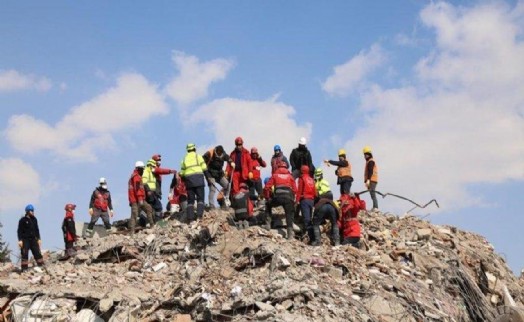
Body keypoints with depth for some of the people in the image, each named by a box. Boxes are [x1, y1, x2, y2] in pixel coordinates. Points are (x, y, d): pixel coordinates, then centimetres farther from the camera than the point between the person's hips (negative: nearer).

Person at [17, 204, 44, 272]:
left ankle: (41, 265, 4)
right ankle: (24, 268, -2)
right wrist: (20, 240, -14)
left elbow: (37, 230, 18)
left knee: (37, 253, 1)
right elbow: (19, 231, -6)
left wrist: (39, 239, 13)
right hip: (25, 240, -5)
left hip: (33, 239, 5)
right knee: (25, 254, -5)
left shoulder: (34, 219, 11)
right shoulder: (23, 220, -5)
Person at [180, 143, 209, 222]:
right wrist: (208, 177, 1)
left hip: (189, 180, 3)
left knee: (190, 200, 6)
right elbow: (204, 169, -2)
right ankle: (199, 216, -16)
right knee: (200, 198, 0)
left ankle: (190, 218, -2)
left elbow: (182, 173, 15)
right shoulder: (198, 156, 7)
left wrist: (184, 181, 26)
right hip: (198, 179, -3)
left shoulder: (184, 159, 17)